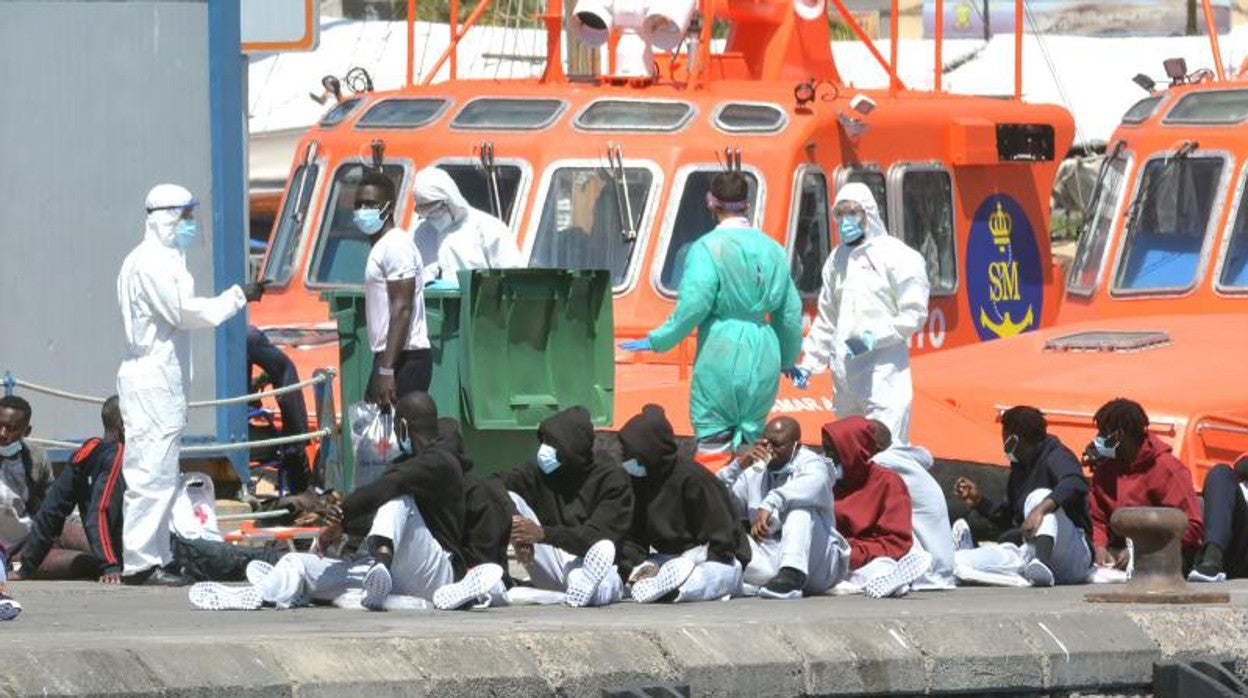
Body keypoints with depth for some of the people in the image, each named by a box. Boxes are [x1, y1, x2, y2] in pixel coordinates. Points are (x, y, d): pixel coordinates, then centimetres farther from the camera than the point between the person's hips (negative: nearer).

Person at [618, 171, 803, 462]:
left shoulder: (707, 248, -8)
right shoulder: (773, 251, 10)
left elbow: (693, 306, -17)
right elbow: (791, 314, 14)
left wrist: (656, 342, -5)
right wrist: (788, 361, 28)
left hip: (720, 353, -5)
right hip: (763, 359, 5)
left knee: (713, 441, -2)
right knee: (751, 444, 12)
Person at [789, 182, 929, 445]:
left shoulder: (896, 256, -5)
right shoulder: (838, 259, 15)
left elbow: (915, 314, -9)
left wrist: (876, 337, -20)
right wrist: (808, 363, 17)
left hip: (883, 374, -7)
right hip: (844, 373, 7)